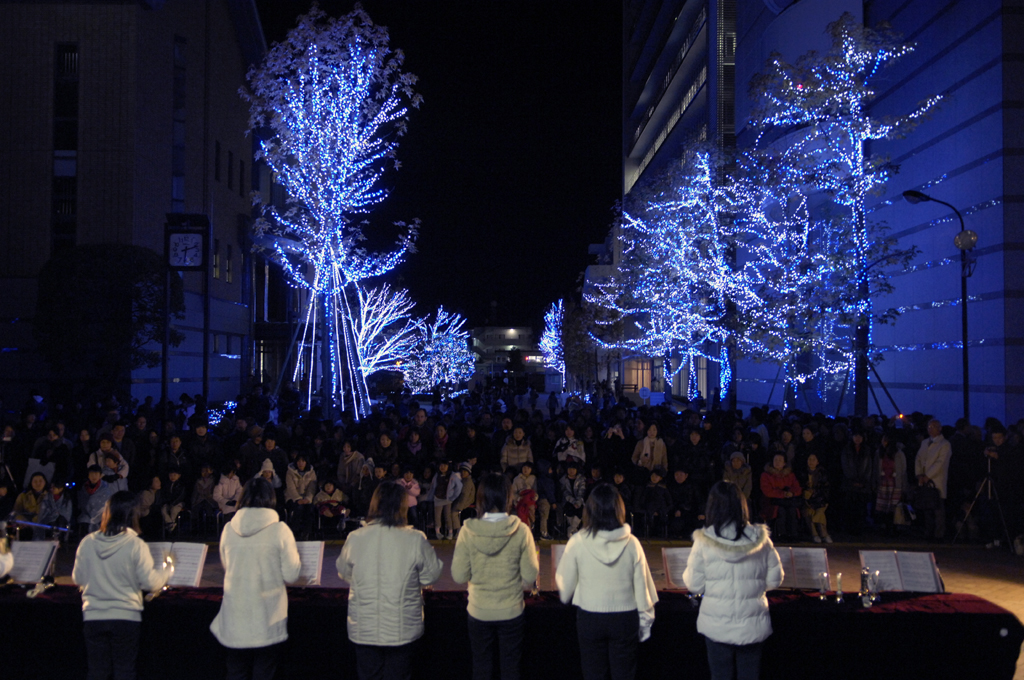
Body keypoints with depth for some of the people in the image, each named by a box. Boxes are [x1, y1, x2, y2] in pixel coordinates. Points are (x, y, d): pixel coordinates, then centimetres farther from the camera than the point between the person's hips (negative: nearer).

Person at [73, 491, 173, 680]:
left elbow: (77, 579, 7)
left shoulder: (87, 542, -4)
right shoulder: (136, 545, -13)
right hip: (126, 616, -3)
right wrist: (166, 570, 8)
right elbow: (150, 583, -11)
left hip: (93, 616, 3)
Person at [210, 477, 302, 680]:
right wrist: (295, 555, 11)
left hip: (235, 617, 3)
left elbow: (226, 566, 14)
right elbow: (291, 575, -6)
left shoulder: (229, 529, -1)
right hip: (267, 618, -3)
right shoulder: (280, 530, -10)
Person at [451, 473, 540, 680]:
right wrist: (534, 555, 9)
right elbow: (530, 576, -11)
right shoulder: (521, 531, -15)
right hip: (511, 612, 0)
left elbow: (459, 576, -9)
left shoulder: (467, 532, -13)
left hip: (479, 612, 0)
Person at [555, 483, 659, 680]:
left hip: (589, 618, 0)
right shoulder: (631, 543, -10)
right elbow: (642, 585, -4)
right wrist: (645, 619, 10)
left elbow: (565, 585, -2)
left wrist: (566, 597, 21)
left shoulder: (577, 542, -12)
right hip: (625, 619, 1)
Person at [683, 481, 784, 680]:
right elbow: (774, 580, 1)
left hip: (717, 625, -1)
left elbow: (694, 585, -8)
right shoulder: (760, 539, -6)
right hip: (752, 626, 2)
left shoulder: (704, 542, -12)